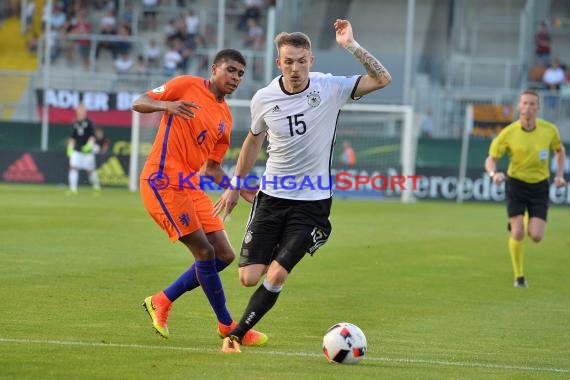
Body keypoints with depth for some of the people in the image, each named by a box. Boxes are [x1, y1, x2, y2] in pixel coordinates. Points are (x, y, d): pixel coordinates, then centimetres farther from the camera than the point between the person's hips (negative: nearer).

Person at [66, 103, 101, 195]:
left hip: (87, 150, -4)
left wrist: (89, 144, -23)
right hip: (76, 150, 4)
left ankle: (96, 187, 25)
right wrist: (70, 147, 10)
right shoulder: (75, 123, 9)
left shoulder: (89, 122, -6)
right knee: (73, 167, -10)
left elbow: (92, 136, -10)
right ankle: (73, 189, -10)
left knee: (90, 170, 4)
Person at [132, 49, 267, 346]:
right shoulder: (186, 86, -3)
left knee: (224, 255, 3)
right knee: (205, 252, -11)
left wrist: (242, 191, 6)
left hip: (191, 186, 8)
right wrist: (167, 105, -26)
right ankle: (227, 326, 1)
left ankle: (162, 301, 16)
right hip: (162, 181, -8)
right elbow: (138, 104, -5)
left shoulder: (225, 118, 17)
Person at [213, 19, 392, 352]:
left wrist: (351, 46, -29)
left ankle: (237, 334, 6)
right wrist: (235, 186, 20)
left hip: (313, 202, -2)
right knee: (249, 277, -4)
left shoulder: (330, 88, -10)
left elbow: (382, 79, -20)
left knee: (276, 276, -12)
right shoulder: (264, 99, -3)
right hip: (271, 197, 2)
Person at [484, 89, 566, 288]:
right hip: (516, 183, -1)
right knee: (517, 233, -13)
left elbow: (560, 150, 14)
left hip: (540, 185, 1)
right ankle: (519, 277, 7)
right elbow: (491, 159, -7)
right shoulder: (508, 133, -13)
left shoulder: (549, 130, -7)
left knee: (536, 236, -10)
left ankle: (532, 225, 29)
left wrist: (559, 174, 1)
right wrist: (493, 173, -29)